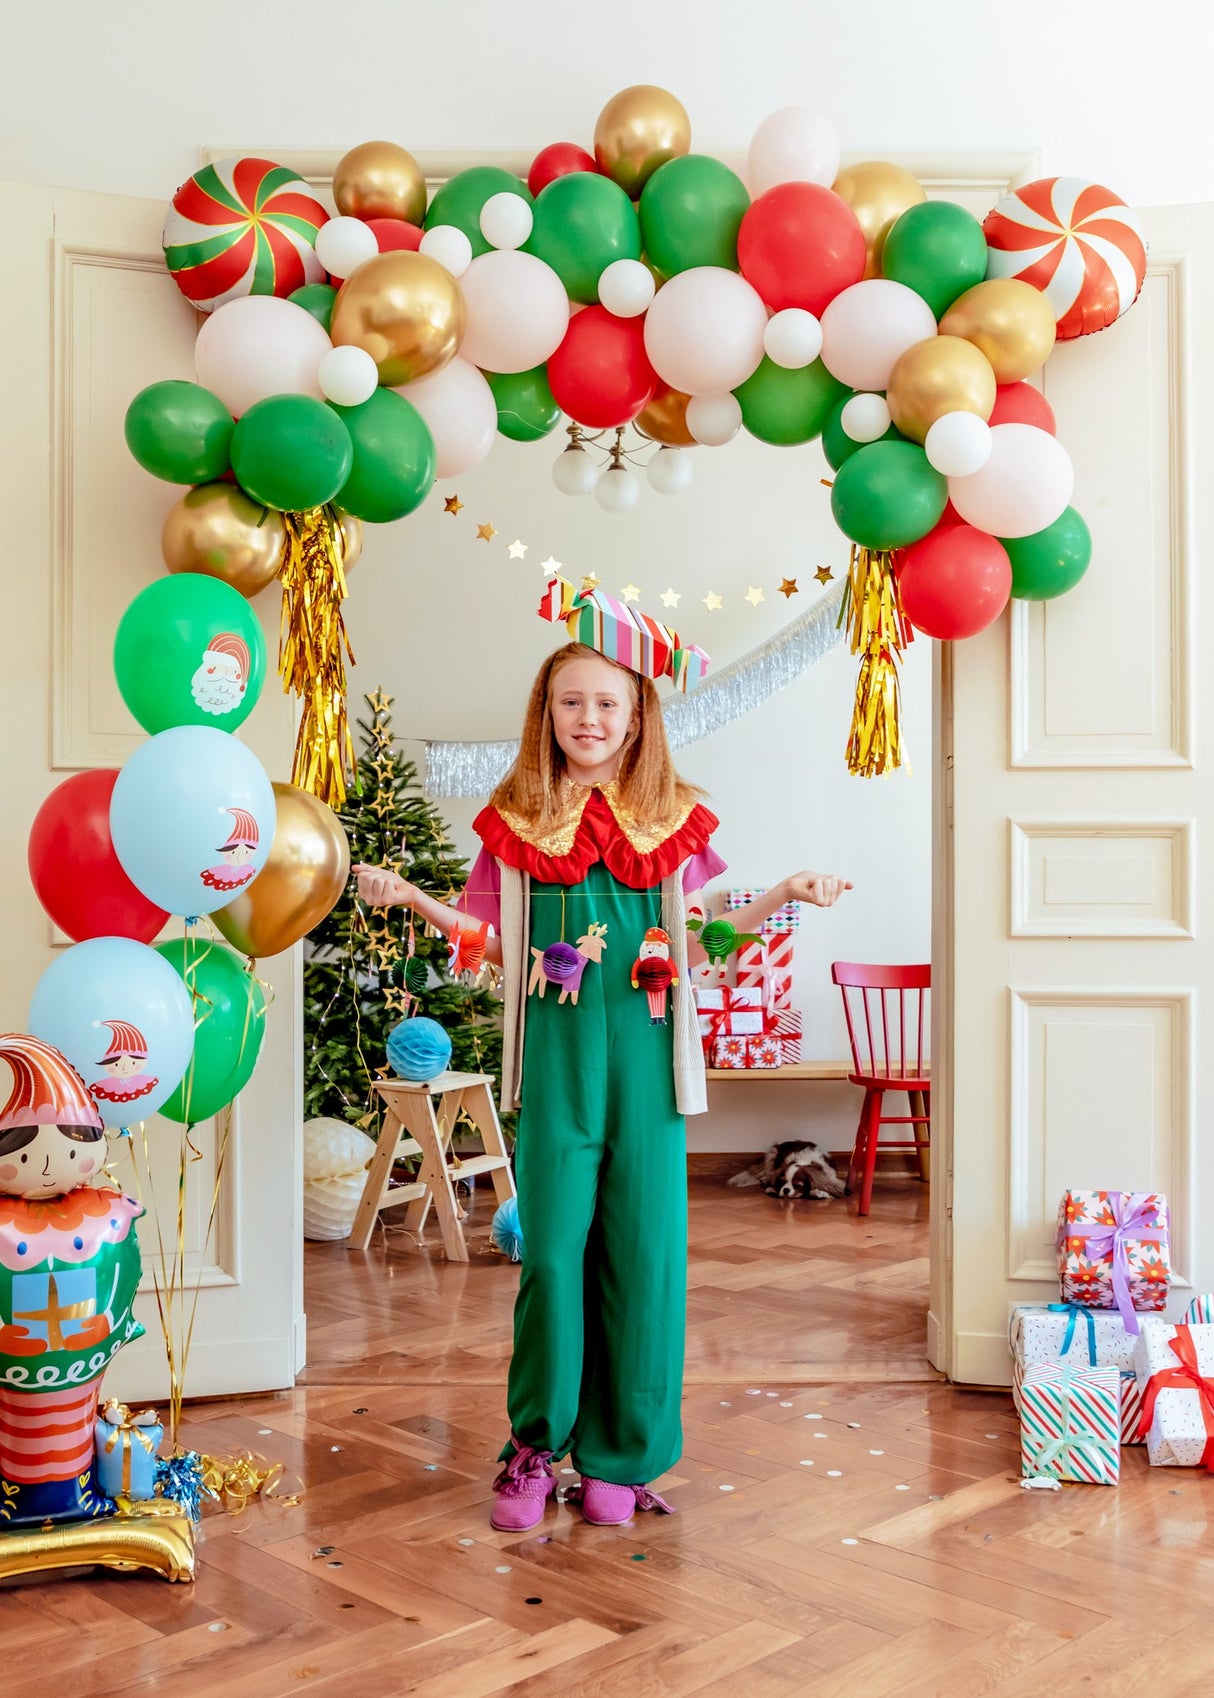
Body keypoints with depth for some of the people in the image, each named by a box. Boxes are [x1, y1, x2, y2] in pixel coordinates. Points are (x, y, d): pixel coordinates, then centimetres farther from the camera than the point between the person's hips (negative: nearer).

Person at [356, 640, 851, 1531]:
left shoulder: (672, 819, 8)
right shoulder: (517, 820, 7)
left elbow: (697, 941, 12)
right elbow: (491, 939, 7)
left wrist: (782, 895, 1)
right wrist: (411, 897, -5)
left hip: (644, 1055, 1)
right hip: (556, 1056, 0)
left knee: (644, 1252, 2)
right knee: (551, 1251, 0)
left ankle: (620, 1456, 16)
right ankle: (535, 1445, 17)